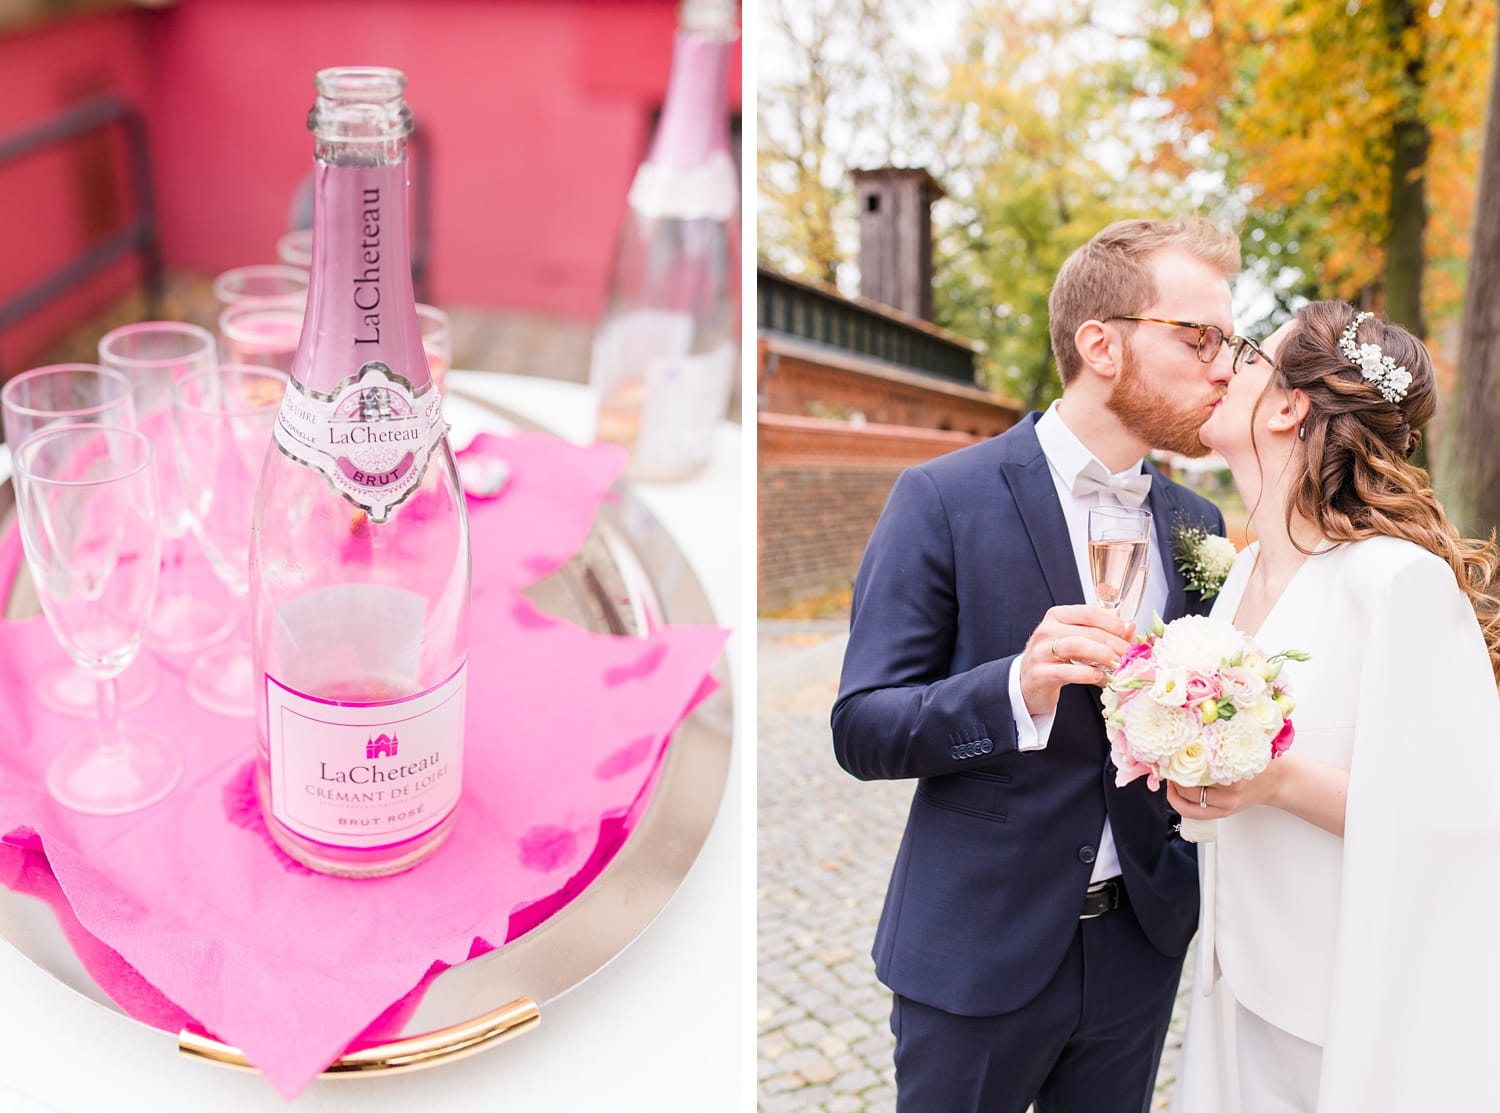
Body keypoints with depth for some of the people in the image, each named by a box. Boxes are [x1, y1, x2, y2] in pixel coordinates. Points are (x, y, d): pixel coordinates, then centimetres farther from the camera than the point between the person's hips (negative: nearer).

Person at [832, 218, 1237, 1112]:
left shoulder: (1196, 523, 5)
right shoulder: (942, 501, -12)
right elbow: (862, 730, -14)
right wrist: (1019, 687, -31)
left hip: (1139, 945, 5)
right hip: (980, 950, -4)